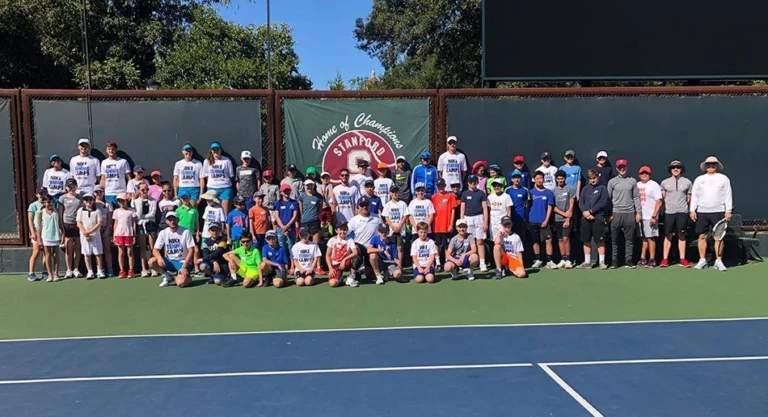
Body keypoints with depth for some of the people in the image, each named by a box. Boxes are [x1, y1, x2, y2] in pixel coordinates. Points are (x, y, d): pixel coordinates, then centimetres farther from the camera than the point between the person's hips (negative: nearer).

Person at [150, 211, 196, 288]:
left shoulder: (185, 232, -10)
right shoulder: (163, 233, -1)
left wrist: (184, 267, -19)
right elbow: (155, 250, -2)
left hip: (183, 262, -4)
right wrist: (159, 257, -26)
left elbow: (191, 251, -10)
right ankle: (168, 276, 2)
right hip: (169, 261, 4)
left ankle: (186, 277, 9)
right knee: (152, 262, -23)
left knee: (181, 283, -29)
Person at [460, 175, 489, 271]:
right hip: (468, 219, 1)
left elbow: (485, 208, 4)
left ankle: (482, 263, -1)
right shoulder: (465, 194, 10)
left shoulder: (481, 193, 6)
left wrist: (485, 222, -3)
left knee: (480, 241, -3)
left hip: (479, 218, -1)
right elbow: (462, 209, 10)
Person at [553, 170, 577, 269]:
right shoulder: (554, 190, 7)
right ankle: (563, 259, 13)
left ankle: (568, 260, -3)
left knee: (566, 238, -10)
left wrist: (568, 219, -11)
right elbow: (553, 207, 4)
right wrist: (564, 213, -9)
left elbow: (571, 206, -6)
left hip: (567, 219, -4)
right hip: (558, 219, 4)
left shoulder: (570, 189, -2)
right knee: (560, 239, 7)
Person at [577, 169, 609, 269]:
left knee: (600, 240, -5)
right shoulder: (585, 189, 16)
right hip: (585, 218, 4)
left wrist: (590, 211, -12)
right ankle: (587, 262, 13)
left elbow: (603, 203, -7)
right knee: (586, 241, 6)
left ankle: (602, 262, 0)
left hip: (598, 218, -4)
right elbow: (581, 203, 8)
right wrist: (585, 212, -10)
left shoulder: (602, 188, 4)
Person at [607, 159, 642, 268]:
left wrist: (638, 212, 3)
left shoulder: (632, 181, 10)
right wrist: (608, 214, -1)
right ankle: (614, 261, 7)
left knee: (630, 238, 3)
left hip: (630, 213, 1)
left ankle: (628, 260, 9)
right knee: (614, 239, 1)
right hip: (616, 213, -1)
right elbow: (608, 198, 5)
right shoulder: (612, 181, 5)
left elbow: (636, 197, 9)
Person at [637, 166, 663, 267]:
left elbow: (659, 201, -11)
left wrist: (654, 216, -17)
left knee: (650, 238, -4)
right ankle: (642, 259, 17)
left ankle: (652, 260, 2)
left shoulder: (654, 185, -5)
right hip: (640, 216, 6)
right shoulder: (637, 185, 13)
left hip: (650, 217, -6)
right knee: (644, 238, 12)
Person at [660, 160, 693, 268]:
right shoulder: (664, 182, 7)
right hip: (669, 212, 0)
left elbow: (689, 198, 10)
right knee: (668, 235, 1)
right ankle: (665, 259, 4)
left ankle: (682, 259, 8)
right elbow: (662, 198, 12)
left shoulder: (687, 182, 6)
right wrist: (669, 205, 7)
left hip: (682, 212, 0)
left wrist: (683, 205, 7)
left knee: (682, 235, 3)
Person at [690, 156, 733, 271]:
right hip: (702, 212, 2)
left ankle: (718, 261, 1)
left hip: (718, 212, -2)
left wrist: (728, 210, -5)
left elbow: (728, 195, 3)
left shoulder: (723, 178, 7)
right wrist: (692, 210, 2)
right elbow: (694, 196, 10)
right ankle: (702, 260, 9)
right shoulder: (699, 179, 12)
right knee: (702, 236, 2)